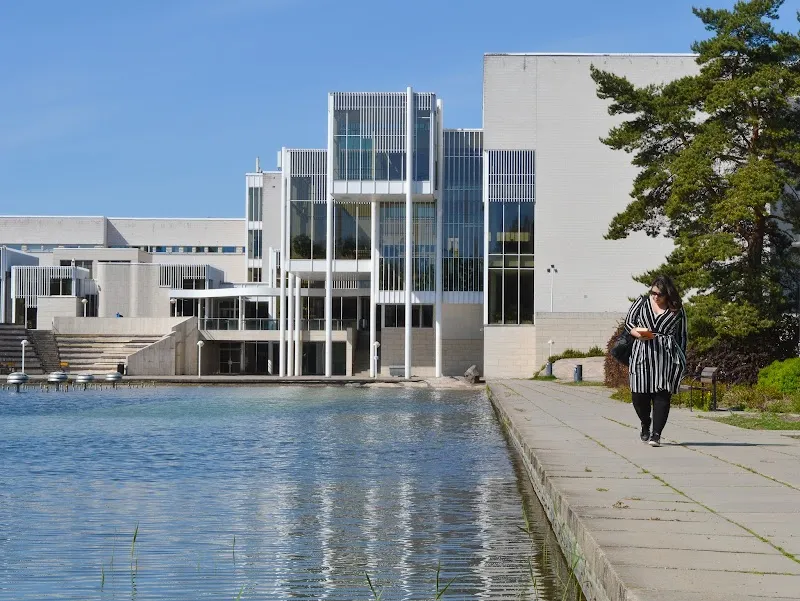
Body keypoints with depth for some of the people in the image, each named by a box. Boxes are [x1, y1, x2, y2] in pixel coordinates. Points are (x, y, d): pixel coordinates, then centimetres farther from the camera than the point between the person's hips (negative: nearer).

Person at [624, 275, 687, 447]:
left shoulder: (677, 310, 8)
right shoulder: (642, 303, 10)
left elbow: (682, 336, 12)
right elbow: (628, 322, 13)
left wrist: (681, 360, 9)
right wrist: (639, 334, -8)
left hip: (667, 356, -1)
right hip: (642, 354, 1)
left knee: (662, 394, -9)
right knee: (639, 394, 0)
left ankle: (656, 434, -9)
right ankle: (645, 425, 28)